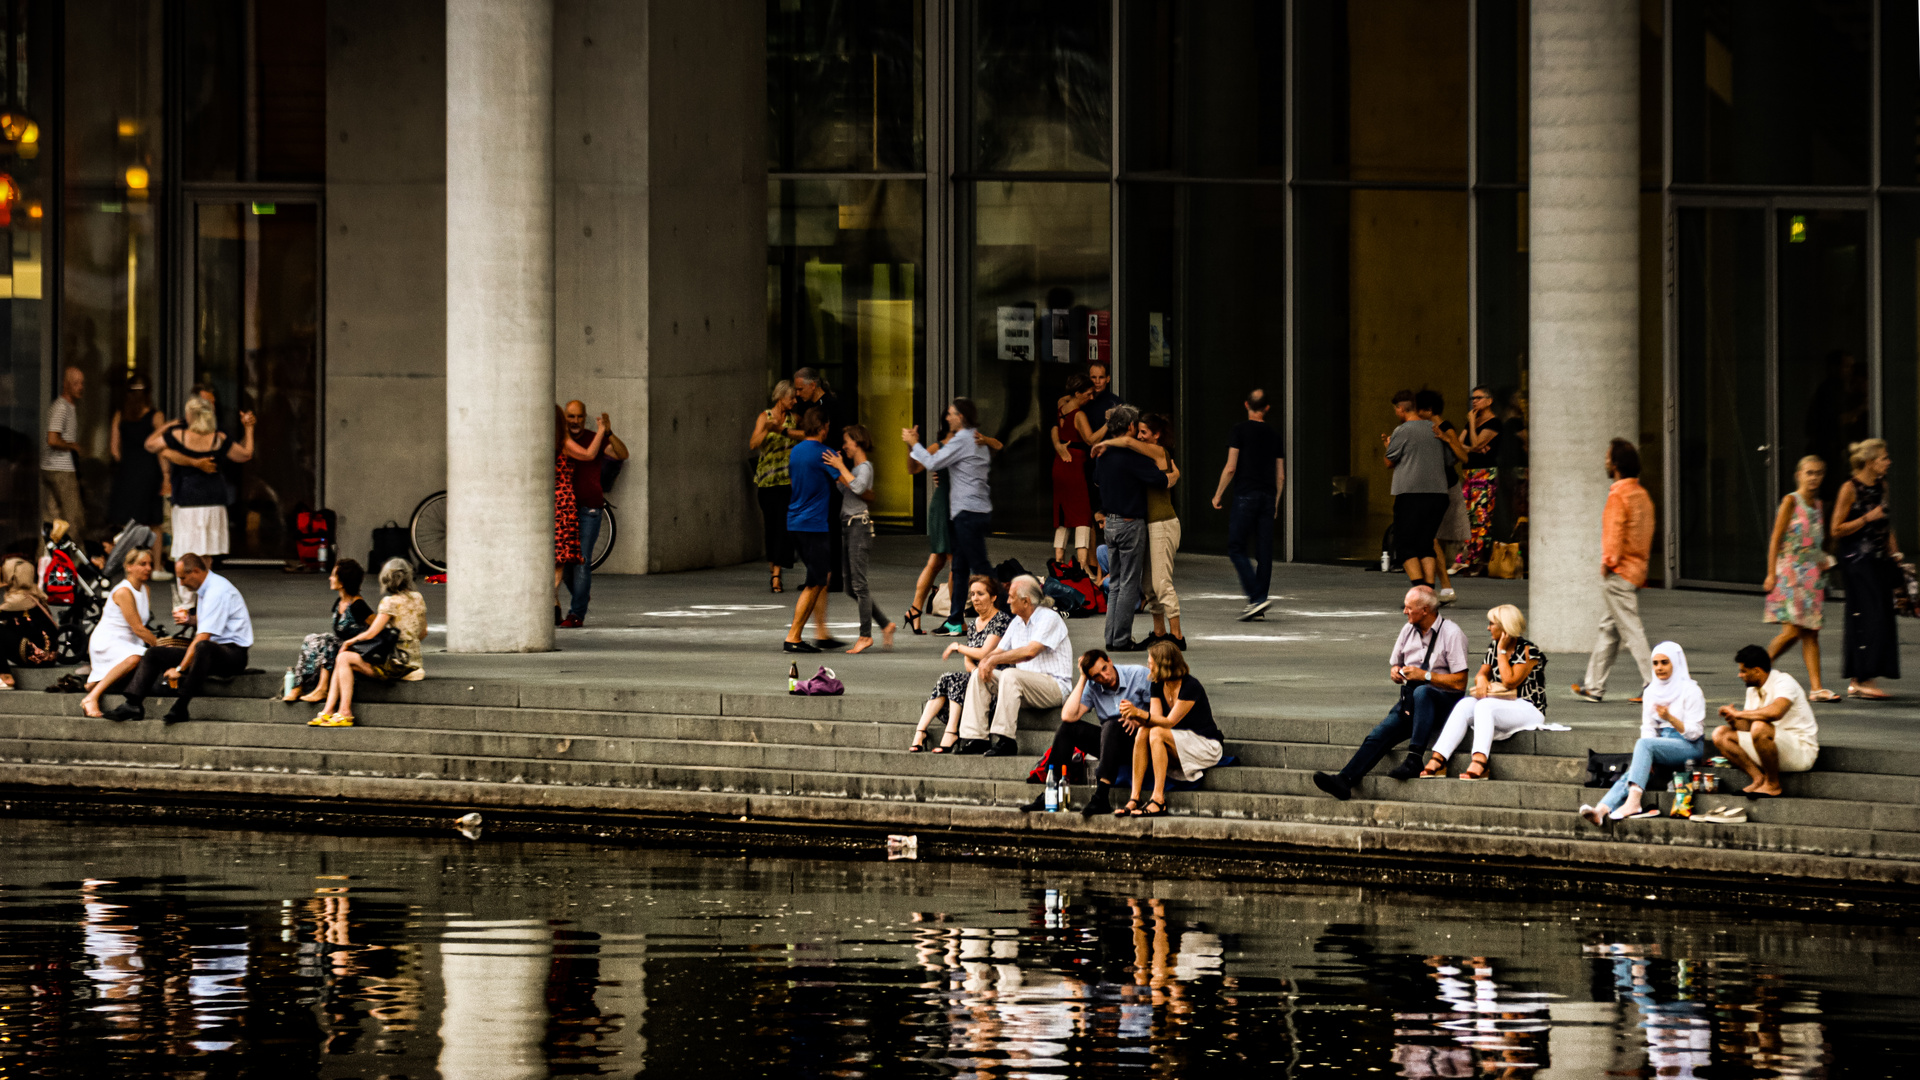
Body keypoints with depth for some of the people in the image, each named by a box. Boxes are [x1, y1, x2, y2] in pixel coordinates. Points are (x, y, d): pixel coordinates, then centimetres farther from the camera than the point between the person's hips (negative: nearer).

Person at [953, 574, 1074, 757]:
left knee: (1010, 675, -34)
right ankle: (975, 737, -14)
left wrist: (994, 659, -21)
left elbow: (1030, 651, -25)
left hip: (1054, 685, -8)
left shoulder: (1049, 618, -11)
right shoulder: (1017, 622, 16)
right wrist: (986, 660, -10)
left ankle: (1004, 740, -35)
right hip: (1025, 685, 8)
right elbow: (999, 651, 15)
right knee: (978, 675, -5)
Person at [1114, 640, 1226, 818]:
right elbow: (1155, 719, -6)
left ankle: (1158, 800, -33)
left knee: (1157, 734, -30)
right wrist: (1138, 718, -27)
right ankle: (1134, 798, -27)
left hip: (1207, 746, -7)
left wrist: (1141, 714, -35)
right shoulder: (1157, 686, 5)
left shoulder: (1191, 687, -19)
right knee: (1142, 732, -20)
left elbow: (1169, 722, -23)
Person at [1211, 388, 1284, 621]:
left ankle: (1256, 596, -17)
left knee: (1236, 548, -2)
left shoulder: (1239, 430, -4)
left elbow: (1230, 468, -9)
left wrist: (1218, 495, 2)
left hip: (1246, 496, -5)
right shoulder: (1274, 436, 11)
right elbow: (1281, 476, 12)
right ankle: (1259, 608, 6)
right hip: (1268, 497, 5)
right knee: (1264, 551, 6)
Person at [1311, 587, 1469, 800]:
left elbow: (1460, 683, -11)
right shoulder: (1408, 630, 14)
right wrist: (1396, 672, 3)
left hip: (1444, 700, -5)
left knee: (1421, 693, -41)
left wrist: (1424, 675, -16)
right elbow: (1394, 666, 28)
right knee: (1380, 734, -20)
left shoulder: (1451, 634, -6)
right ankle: (1344, 780, -34)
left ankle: (1414, 759, -42)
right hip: (1411, 700, 5)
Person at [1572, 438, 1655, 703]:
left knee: (1631, 630, -7)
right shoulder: (1642, 494, 12)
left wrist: (1608, 562, -10)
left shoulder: (1618, 495, -15)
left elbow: (1614, 532, -19)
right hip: (1638, 569, 9)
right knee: (1608, 628, 15)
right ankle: (1594, 686, 21)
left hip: (1620, 572, -9)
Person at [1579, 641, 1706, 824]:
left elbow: (1694, 732, -9)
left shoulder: (1691, 691, -4)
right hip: (1663, 743, 6)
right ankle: (1602, 810, -47)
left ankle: (1633, 802, -46)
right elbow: (1648, 728, 12)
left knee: (1644, 744, -33)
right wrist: (1647, 759, -5)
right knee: (1631, 772, -24)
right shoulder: (1651, 692, 15)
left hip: (1689, 747, -6)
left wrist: (1670, 718, -25)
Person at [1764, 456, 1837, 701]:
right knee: (1792, 630, -13)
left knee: (1811, 633, 2)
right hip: (1790, 570, -6)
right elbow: (1776, 539, -8)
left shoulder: (1819, 506, 14)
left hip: (1813, 574, 6)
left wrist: (1824, 561, 9)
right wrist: (1771, 574, -13)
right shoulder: (1791, 501, -5)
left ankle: (1816, 687, -2)